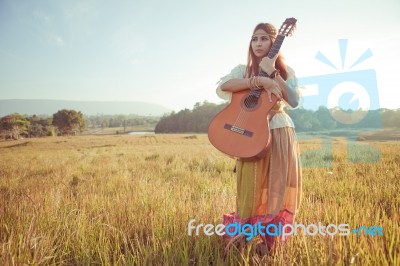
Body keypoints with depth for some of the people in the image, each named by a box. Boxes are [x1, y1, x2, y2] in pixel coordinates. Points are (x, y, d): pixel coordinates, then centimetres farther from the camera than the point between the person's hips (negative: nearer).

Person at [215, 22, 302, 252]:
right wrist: (260, 80, -23)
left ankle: (272, 236, 19)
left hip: (280, 133, 1)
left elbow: (294, 101, -7)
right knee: (251, 185, -3)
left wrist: (273, 73, -13)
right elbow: (223, 85, -17)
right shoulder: (243, 70, 6)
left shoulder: (286, 71, 9)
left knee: (278, 186, 2)